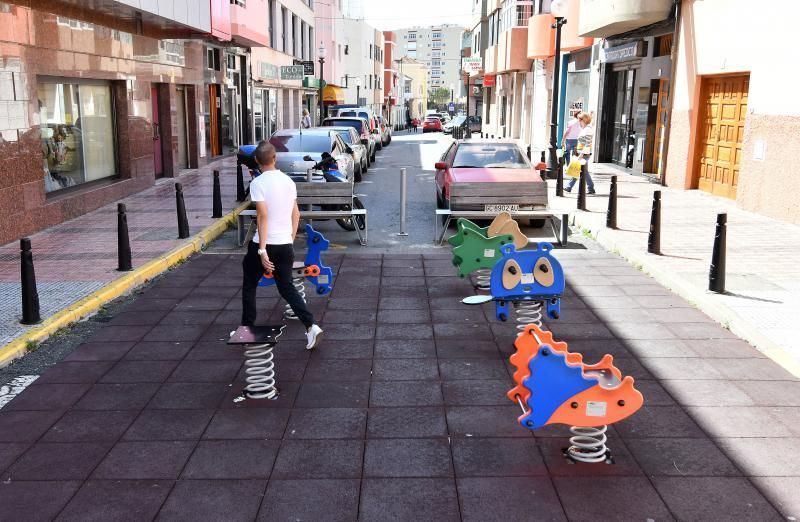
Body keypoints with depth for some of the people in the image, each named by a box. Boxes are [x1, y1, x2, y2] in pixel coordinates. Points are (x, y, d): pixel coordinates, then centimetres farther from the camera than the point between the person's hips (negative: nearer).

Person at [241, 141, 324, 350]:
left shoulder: (258, 183, -13)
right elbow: (296, 214, 12)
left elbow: (263, 216, -21)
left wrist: (262, 250, -22)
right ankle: (311, 326, -3)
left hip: (264, 244, -5)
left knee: (249, 286, 15)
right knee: (287, 287, 13)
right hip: (285, 245, 5)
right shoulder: (288, 181, 6)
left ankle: (247, 329, 23)